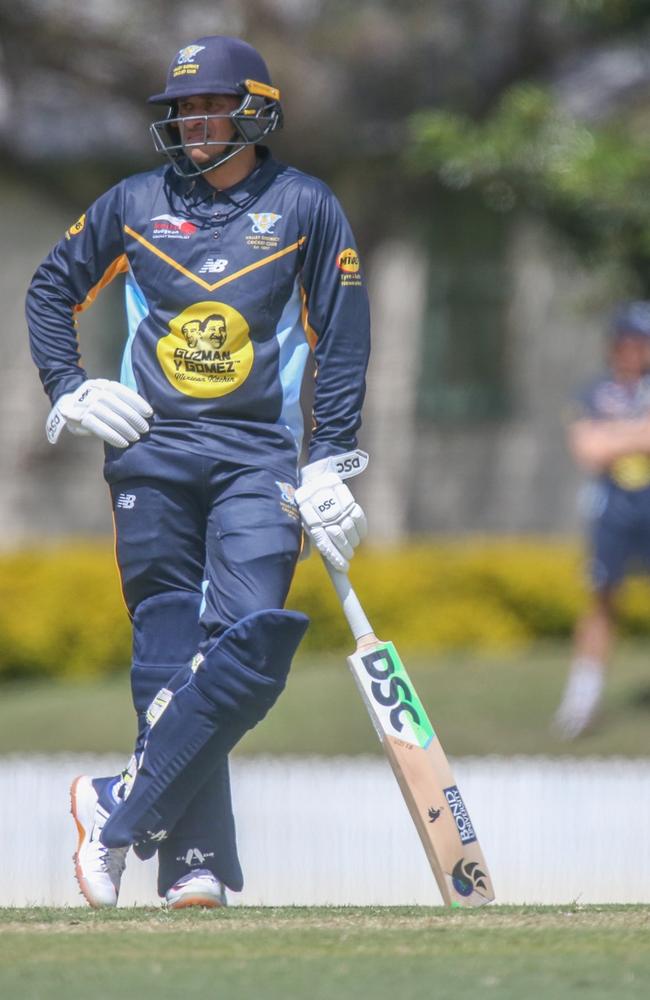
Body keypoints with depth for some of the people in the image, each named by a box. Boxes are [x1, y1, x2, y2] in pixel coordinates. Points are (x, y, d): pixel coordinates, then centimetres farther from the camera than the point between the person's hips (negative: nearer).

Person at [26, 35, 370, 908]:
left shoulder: (305, 208, 5)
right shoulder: (135, 205, 9)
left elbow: (342, 342, 6)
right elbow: (52, 292, 21)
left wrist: (329, 463, -1)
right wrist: (69, 392, 6)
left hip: (258, 458, -1)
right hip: (152, 455, 1)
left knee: (250, 647, -18)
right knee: (168, 658, -3)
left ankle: (123, 809, -11)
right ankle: (195, 863, -3)